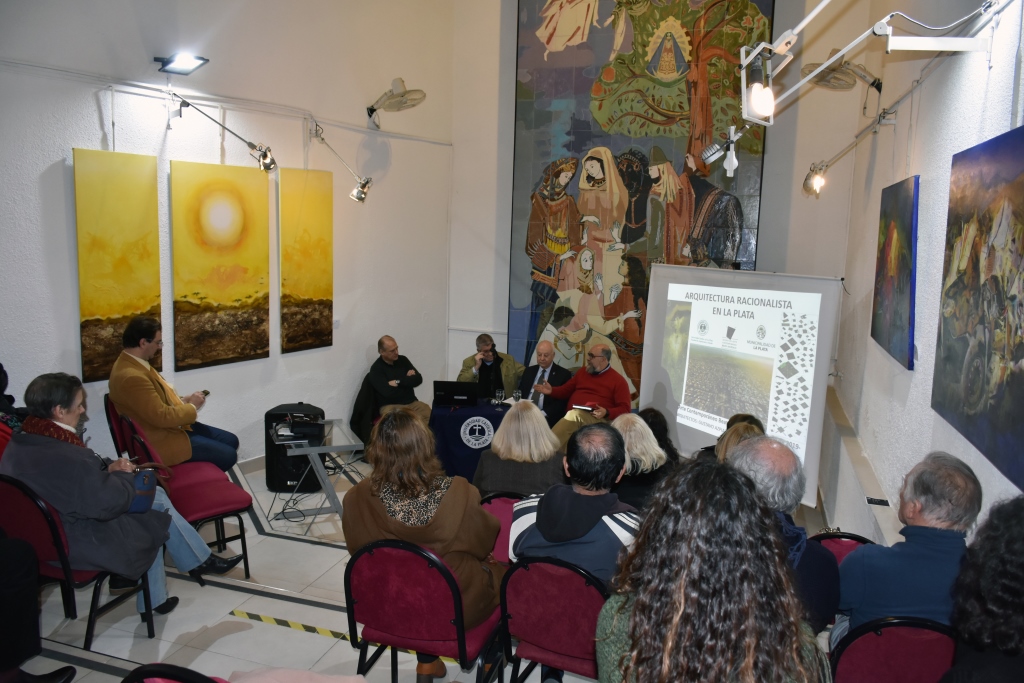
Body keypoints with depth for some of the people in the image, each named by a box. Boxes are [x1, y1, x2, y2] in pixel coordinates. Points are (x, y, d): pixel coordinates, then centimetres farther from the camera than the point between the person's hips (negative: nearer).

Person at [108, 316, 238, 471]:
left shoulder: (132, 363, 5)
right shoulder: (131, 376, -29)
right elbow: (162, 416, -28)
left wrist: (182, 401, 2)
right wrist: (191, 407, -11)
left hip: (170, 427, 10)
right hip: (161, 440, -10)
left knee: (231, 441, 11)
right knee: (228, 456, -9)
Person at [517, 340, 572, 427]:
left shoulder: (563, 374, 3)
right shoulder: (529, 371, 19)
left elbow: (562, 402, -4)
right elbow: (520, 393, 17)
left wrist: (542, 414, -16)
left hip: (546, 417, -3)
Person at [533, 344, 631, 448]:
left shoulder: (618, 380, 6)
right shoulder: (583, 371, 22)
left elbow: (624, 409, 1)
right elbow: (566, 390, 29)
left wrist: (607, 413, -18)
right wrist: (551, 391, 8)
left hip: (597, 419, -4)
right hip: (572, 415, 4)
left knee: (575, 415, -36)